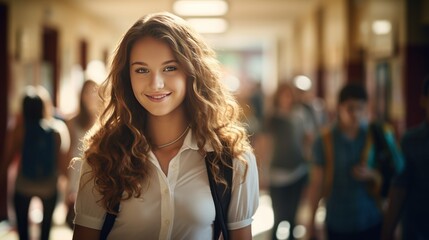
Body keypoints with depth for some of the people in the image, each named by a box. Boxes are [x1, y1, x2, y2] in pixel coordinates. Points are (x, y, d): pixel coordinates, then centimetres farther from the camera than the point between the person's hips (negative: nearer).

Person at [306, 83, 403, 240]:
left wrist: (372, 174, -17)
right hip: (338, 223, 0)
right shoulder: (324, 141, -5)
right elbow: (316, 183, -1)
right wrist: (312, 220, 0)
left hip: (372, 221, 0)